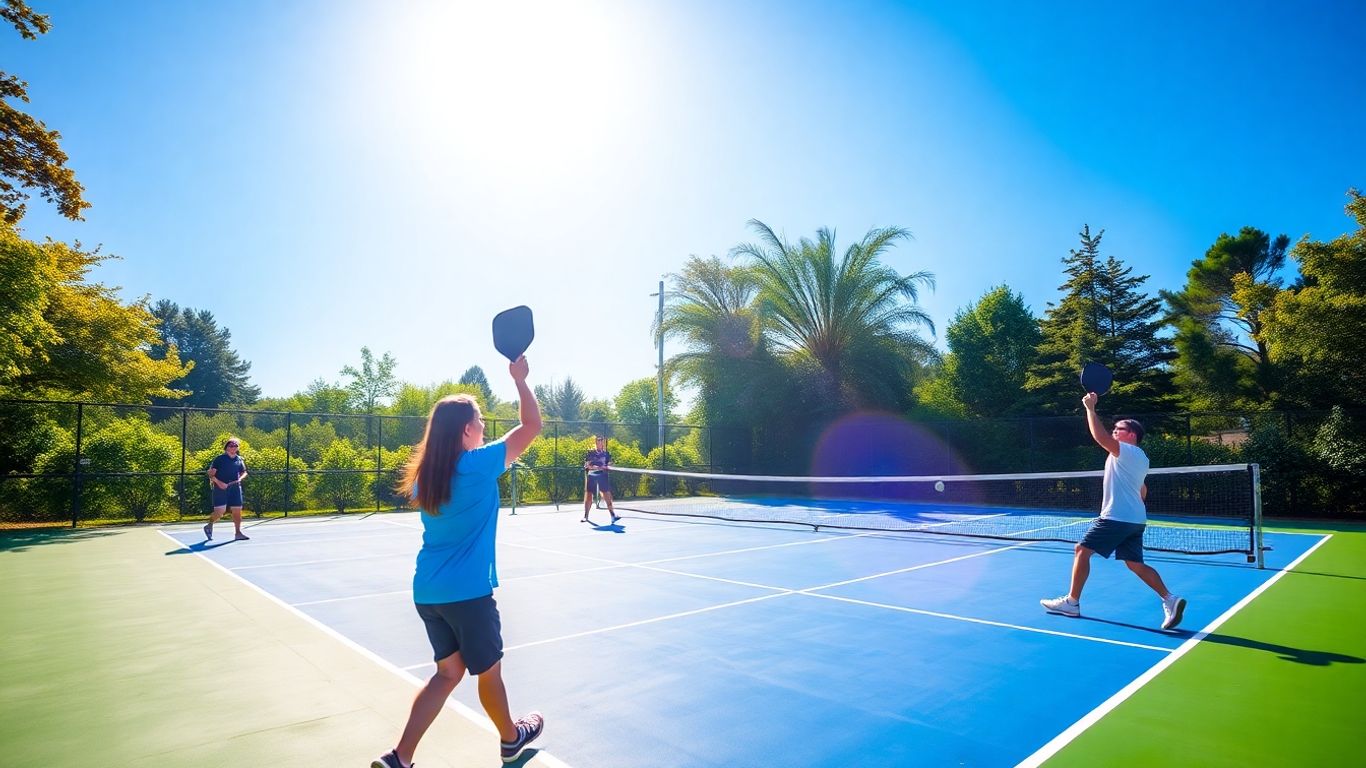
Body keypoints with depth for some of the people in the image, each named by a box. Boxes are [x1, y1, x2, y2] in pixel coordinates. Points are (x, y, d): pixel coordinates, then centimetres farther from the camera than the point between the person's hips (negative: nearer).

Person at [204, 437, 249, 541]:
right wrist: (219, 482, -18)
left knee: (237, 510, 1)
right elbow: (211, 473, -4)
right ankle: (209, 526, 21)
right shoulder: (220, 459, -1)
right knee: (220, 511, -9)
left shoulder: (239, 460, 12)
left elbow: (244, 472, 22)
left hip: (235, 488, 4)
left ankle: (238, 533, 9)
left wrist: (240, 478, 1)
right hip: (220, 488, -4)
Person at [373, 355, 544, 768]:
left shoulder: (425, 474, 4)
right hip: (467, 592, -7)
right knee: (489, 671, 14)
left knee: (448, 672, 19)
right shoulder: (479, 464, -17)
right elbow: (531, 425, -11)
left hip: (427, 591, 7)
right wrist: (520, 378, -2)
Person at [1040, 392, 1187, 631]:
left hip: (1116, 517, -10)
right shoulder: (1140, 458, 21)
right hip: (1135, 520, 10)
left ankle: (1071, 602, 0)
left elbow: (1100, 437, -27)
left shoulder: (1127, 451, -10)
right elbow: (1142, 492, 31)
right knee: (1136, 564, 11)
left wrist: (1090, 408, -21)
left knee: (1082, 550, -4)